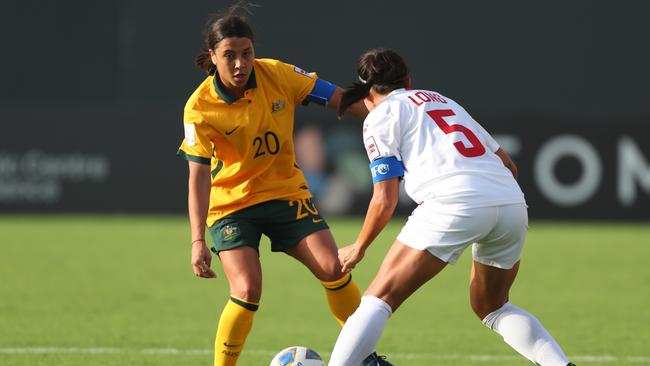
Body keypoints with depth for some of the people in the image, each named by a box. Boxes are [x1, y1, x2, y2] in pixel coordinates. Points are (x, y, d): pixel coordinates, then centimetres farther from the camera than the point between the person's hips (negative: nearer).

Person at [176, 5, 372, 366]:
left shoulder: (278, 75, -12)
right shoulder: (199, 109, -19)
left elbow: (340, 97, -4)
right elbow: (198, 176, -19)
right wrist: (198, 240, -25)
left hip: (286, 191, 3)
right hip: (231, 203, -3)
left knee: (333, 270, -8)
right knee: (247, 290, -21)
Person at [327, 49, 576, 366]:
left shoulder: (379, 116, 13)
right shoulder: (445, 101, 32)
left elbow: (385, 200, 5)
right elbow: (509, 166, 30)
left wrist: (358, 249, 20)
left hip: (455, 203, -6)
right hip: (512, 201, 6)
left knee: (378, 299, -1)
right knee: (490, 307, 26)